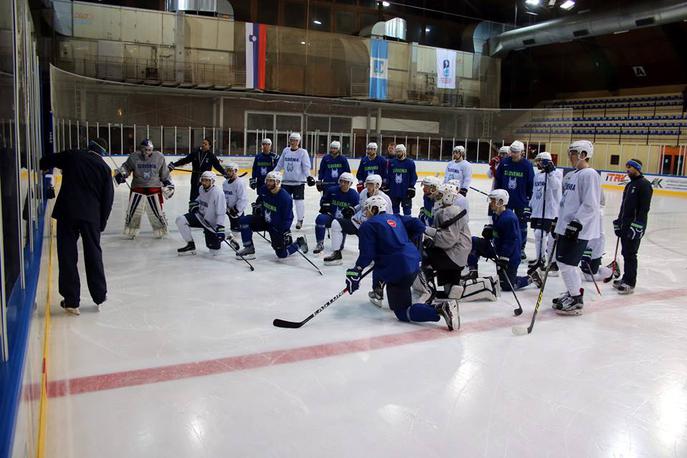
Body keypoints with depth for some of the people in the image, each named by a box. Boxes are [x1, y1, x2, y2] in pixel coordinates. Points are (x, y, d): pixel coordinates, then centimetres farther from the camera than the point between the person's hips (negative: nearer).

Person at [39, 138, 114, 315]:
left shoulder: (71, 156, 3)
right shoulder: (105, 168, 5)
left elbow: (45, 162, 13)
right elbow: (108, 199, 5)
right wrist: (102, 222, 13)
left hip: (67, 211, -1)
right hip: (92, 215, 1)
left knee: (67, 255, 5)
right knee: (93, 254, 12)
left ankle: (71, 301, 8)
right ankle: (100, 296, 20)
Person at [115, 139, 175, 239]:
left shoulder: (159, 157, -4)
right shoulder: (134, 157, -7)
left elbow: (164, 173, 6)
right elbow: (126, 167, 6)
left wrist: (168, 184, 4)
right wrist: (120, 173, -12)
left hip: (154, 189, 0)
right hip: (137, 188, 0)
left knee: (157, 211, 2)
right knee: (133, 211, 3)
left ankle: (161, 231, 22)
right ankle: (130, 231, 21)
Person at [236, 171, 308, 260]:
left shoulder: (285, 198, -26)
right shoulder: (264, 190, -8)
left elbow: (287, 218, -21)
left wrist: (286, 232, -26)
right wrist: (257, 206, 10)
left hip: (277, 226, -6)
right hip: (265, 220, 6)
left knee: (282, 254, -8)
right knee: (245, 220, -16)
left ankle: (299, 243, 21)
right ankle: (249, 249, -6)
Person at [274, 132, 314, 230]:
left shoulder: (303, 152, -4)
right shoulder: (285, 151, 8)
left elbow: (306, 166, -9)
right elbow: (280, 165, 15)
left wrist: (308, 176, -23)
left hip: (299, 181, -4)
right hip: (286, 181, 4)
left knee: (299, 201, -1)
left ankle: (299, 220, 15)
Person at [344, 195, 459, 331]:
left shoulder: (368, 226, -4)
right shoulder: (395, 218, 16)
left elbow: (367, 253, -15)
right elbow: (419, 226, 13)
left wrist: (355, 271, -12)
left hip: (397, 271, -8)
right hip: (414, 262, 9)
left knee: (403, 313, -1)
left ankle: (440, 309, -21)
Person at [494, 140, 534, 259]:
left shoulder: (527, 165, -8)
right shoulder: (504, 163, -2)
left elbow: (530, 183, -4)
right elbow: (497, 180, 5)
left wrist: (528, 198, -3)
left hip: (521, 201, -2)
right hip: (505, 199, 2)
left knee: (522, 224, 8)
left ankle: (521, 248, 19)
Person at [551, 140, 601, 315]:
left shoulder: (589, 174, -13)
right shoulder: (571, 175, 16)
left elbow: (590, 205, -20)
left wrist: (576, 223, -23)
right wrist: (558, 221, 22)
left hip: (578, 229, -10)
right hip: (566, 226, 10)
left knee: (566, 263, -8)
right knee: (562, 260, 15)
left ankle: (576, 301, 5)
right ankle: (574, 292, 30)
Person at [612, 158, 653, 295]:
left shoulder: (644, 185, -12)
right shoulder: (629, 185, 18)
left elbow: (644, 208, -18)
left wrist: (636, 226, -23)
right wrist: (618, 222, 21)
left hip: (635, 226, -9)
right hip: (625, 225, 9)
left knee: (630, 254, -6)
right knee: (625, 253, 13)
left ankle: (630, 284, -1)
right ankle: (626, 279, 22)